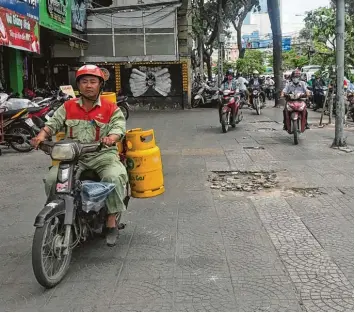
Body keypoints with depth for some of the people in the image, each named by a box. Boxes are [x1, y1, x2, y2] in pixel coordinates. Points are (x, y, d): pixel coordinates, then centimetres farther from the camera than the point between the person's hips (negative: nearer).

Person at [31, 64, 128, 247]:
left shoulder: (111, 109, 4)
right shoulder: (68, 107, 13)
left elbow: (119, 128, -9)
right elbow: (53, 123, 5)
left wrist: (111, 138, -33)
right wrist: (41, 135, -18)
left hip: (102, 155, -2)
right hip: (73, 156, 3)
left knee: (114, 177, -32)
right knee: (52, 179, -20)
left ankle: (111, 223, -14)